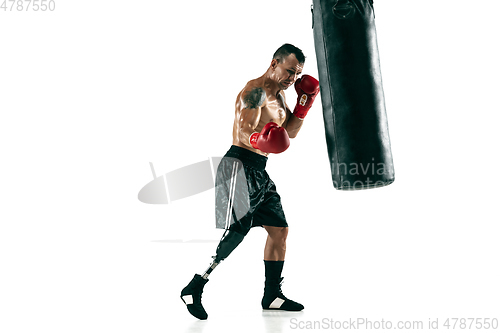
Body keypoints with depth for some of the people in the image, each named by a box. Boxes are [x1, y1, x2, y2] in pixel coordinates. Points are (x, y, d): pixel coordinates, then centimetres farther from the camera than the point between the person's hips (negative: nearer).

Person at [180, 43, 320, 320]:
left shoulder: (278, 95, 18)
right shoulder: (256, 90, -12)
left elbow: (289, 132, 22)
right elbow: (244, 130, -24)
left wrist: (304, 104, 9)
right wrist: (258, 139, -46)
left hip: (259, 171, 10)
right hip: (240, 165, -10)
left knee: (280, 229, 9)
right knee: (238, 230, -18)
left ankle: (271, 295, 19)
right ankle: (193, 289, -12)